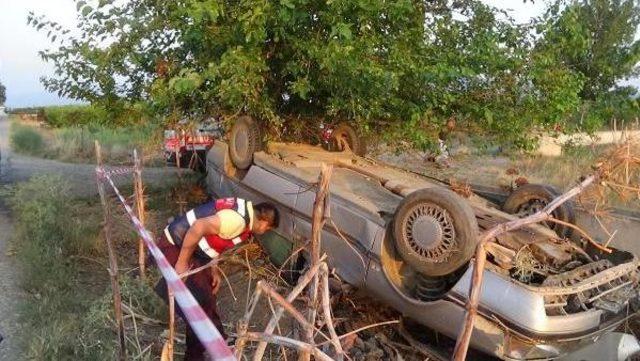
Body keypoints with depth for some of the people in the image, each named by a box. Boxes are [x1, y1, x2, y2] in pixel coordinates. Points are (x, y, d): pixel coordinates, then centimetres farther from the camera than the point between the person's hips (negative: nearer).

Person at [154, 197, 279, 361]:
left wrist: (214, 270, 11)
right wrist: (182, 264, -23)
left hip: (190, 247, 10)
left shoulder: (245, 211, 8)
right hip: (174, 246, -10)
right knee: (201, 303, -3)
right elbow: (199, 227, -31)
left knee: (208, 288, 21)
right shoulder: (239, 220, -24)